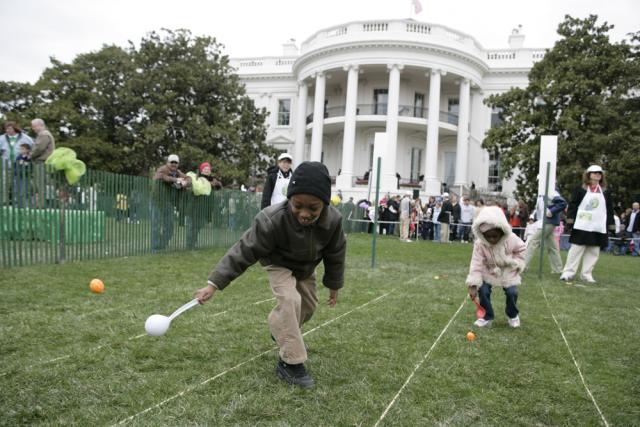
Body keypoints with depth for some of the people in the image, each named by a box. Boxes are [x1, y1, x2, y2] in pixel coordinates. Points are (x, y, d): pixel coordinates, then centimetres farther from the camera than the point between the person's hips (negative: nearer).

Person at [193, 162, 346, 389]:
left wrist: (333, 285, 1)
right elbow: (244, 251, -36)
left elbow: (335, 255, -13)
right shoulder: (271, 220, -42)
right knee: (290, 300, -27)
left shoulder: (333, 220, -31)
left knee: (308, 306, 16)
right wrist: (214, 284, -38)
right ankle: (290, 363, -16)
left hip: (306, 266, 5)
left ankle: (282, 332, 47)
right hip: (279, 263, -5)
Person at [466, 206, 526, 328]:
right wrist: (473, 285, -36)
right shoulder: (480, 244, -26)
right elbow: (476, 264, -29)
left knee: (512, 292, -12)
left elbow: (521, 249, 1)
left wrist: (515, 262, -13)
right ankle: (487, 316, 6)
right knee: (483, 291, -16)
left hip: (508, 272, 0)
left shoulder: (511, 239, -22)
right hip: (488, 273, 0)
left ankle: (513, 315, 18)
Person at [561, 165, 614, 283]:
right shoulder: (580, 189, 1)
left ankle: (586, 274, 12)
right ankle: (568, 272, 1)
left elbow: (609, 210, 13)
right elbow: (573, 205, -2)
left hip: (598, 228, 4)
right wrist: (570, 220, -11)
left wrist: (611, 226, 8)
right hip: (582, 226, -4)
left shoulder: (605, 192, 13)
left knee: (593, 252, 5)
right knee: (576, 249, -3)